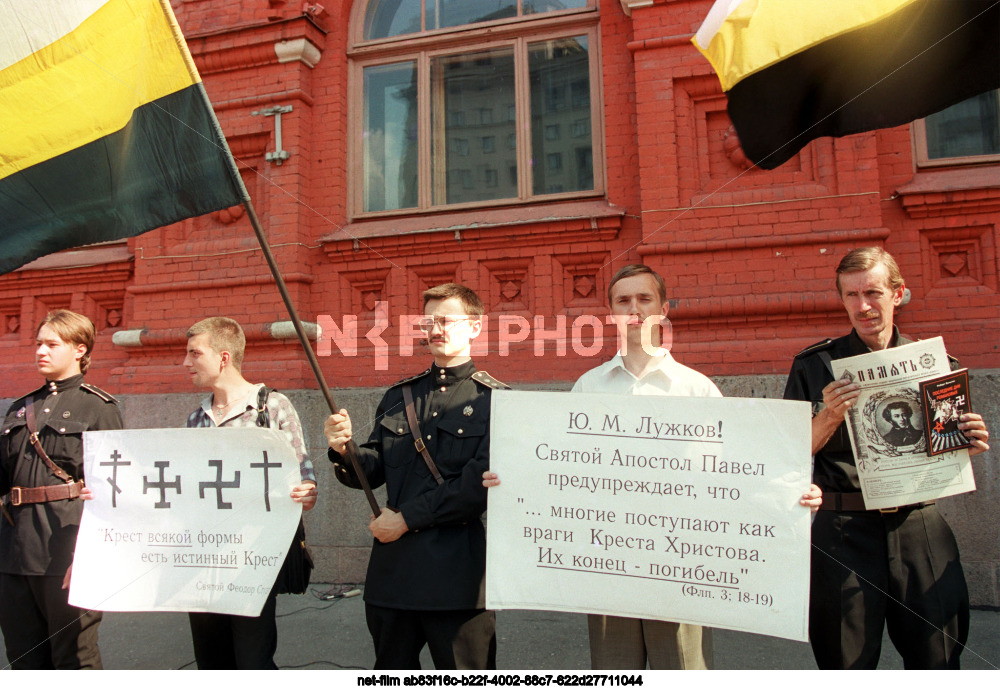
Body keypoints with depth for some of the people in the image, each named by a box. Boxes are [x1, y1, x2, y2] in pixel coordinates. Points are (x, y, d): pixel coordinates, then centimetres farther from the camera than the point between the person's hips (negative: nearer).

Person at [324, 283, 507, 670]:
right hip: (392, 569, 5)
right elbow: (373, 470, 11)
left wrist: (407, 518, -12)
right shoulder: (398, 397, 14)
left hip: (459, 575, -5)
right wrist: (344, 450, -11)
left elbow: (481, 482, -14)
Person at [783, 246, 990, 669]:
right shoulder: (814, 367, 2)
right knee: (848, 666, 6)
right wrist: (828, 418, -18)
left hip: (920, 529, 2)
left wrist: (970, 444, -3)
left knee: (937, 662, 7)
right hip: (843, 532, -2)